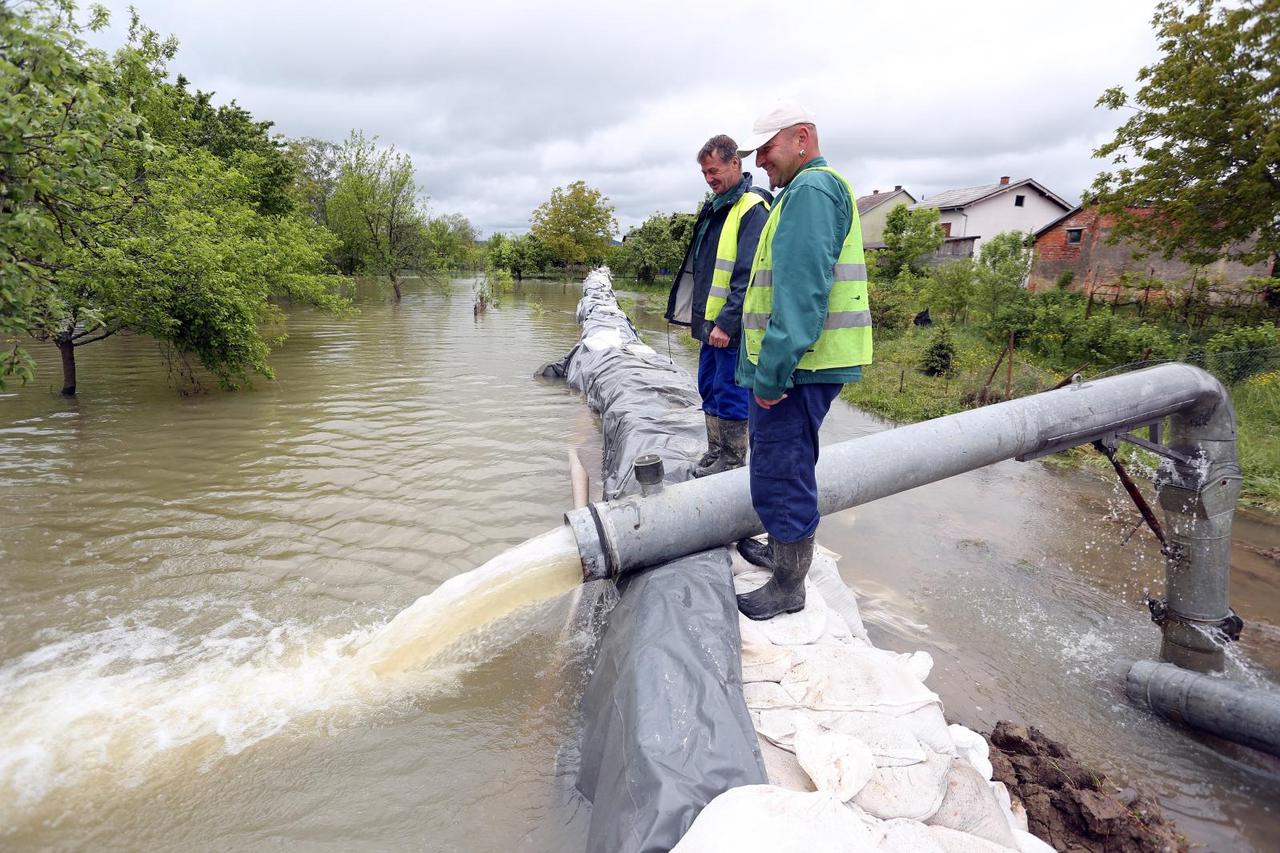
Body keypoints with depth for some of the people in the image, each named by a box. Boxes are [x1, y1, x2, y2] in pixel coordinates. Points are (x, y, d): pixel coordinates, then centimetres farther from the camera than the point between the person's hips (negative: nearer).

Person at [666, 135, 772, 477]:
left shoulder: (752, 209, -12)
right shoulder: (714, 206, 16)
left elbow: (748, 277, -20)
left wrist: (727, 323, -23)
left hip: (732, 326, -9)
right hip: (709, 321, 9)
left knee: (729, 394, 0)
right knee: (709, 389, 16)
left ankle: (733, 461, 13)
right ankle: (715, 453, 29)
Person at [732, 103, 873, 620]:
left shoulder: (811, 189, -12)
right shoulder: (809, 190, 23)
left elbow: (802, 291, -24)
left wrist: (772, 371, -24)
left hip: (797, 366, -11)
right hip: (799, 364, 11)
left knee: (780, 474, -2)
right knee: (786, 468, 22)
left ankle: (788, 588, 12)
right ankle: (782, 549, 39)